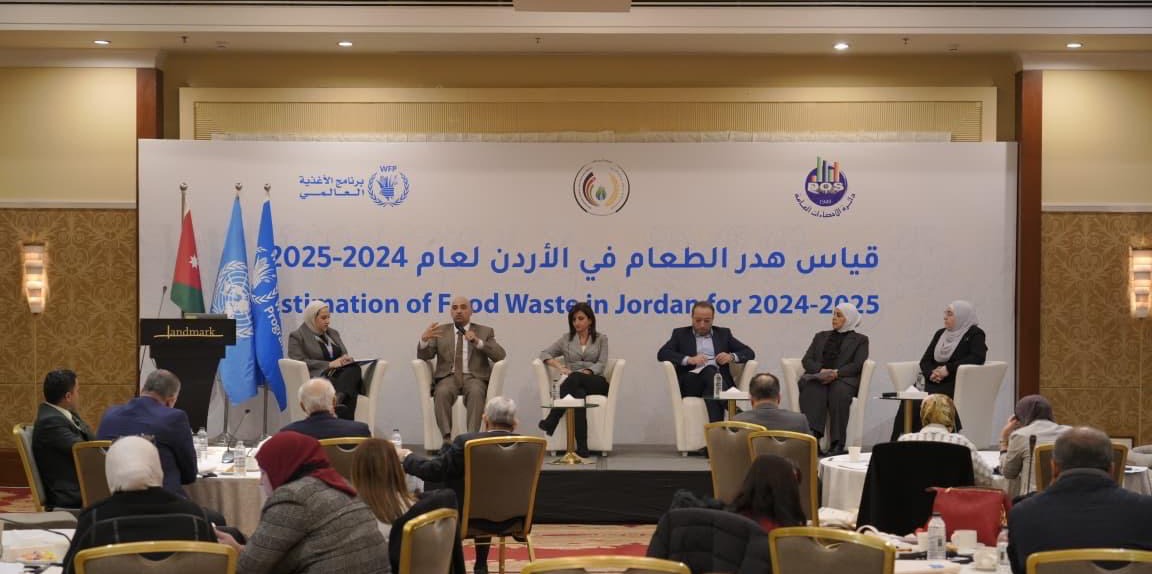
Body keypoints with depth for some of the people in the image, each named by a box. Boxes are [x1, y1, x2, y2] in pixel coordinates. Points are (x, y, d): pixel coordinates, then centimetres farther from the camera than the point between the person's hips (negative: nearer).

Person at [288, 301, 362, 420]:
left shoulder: (333, 333, 25)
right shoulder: (297, 337, 6)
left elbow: (344, 355, 25)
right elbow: (300, 362, -8)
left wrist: (347, 359, -2)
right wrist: (329, 364, -16)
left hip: (340, 375, 5)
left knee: (354, 369, -34)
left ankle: (337, 399, -54)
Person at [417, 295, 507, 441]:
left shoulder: (485, 332, 15)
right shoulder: (441, 331, 18)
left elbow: (500, 355, 1)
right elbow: (424, 356, 9)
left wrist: (478, 342, -14)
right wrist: (424, 339, -13)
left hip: (473, 378, -1)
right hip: (448, 377, 1)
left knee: (476, 392, -36)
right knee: (442, 392, -35)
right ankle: (447, 439, -38)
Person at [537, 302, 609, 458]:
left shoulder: (601, 339, 15)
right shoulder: (566, 338, 19)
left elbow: (601, 364, 2)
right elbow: (544, 354, 12)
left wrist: (586, 372, -19)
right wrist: (560, 367, -8)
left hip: (596, 383, -1)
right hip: (575, 385, 1)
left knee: (575, 377, -40)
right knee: (578, 393, -42)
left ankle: (551, 421, -48)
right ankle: (582, 447, -53)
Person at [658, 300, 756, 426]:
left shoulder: (723, 334, 23)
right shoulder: (681, 334, 18)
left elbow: (749, 353, 17)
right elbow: (662, 354, 2)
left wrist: (732, 357, -7)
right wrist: (689, 359, -14)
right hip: (690, 382, -1)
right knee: (710, 371, -35)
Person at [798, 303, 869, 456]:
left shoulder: (860, 340, 18)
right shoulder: (821, 336, 28)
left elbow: (857, 365, 2)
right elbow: (807, 360, 15)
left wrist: (836, 373, -17)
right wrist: (820, 370, -8)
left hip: (843, 379, -2)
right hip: (817, 377, 2)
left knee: (839, 392, -38)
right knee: (813, 391, -34)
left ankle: (837, 443, -41)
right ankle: (812, 438, -48)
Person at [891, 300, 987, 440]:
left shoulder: (974, 334, 4)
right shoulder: (940, 334, 22)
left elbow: (978, 358, -13)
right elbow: (925, 361, 17)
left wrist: (948, 369, -16)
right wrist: (932, 372, -7)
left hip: (955, 386, -5)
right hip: (933, 384, 5)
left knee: (918, 404, -31)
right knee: (907, 401, -26)